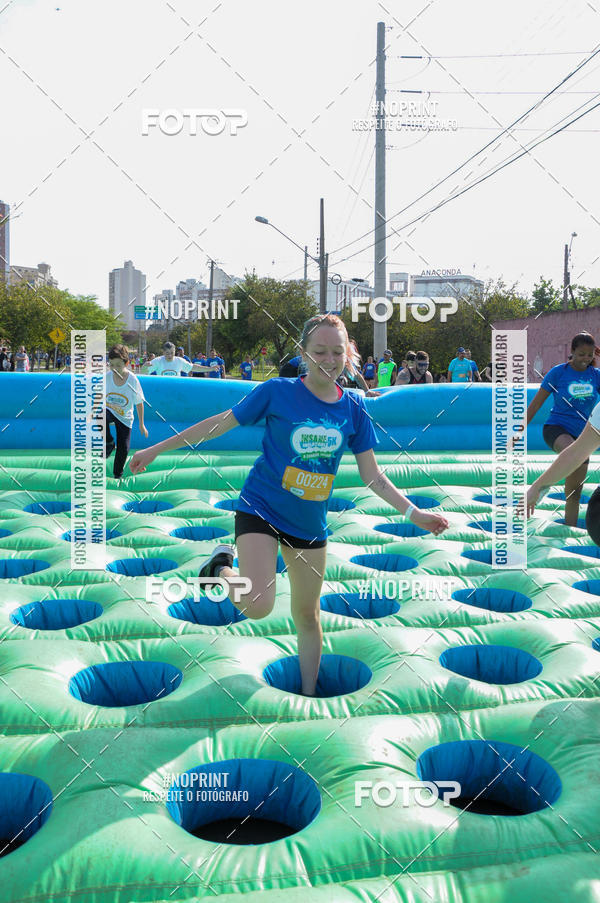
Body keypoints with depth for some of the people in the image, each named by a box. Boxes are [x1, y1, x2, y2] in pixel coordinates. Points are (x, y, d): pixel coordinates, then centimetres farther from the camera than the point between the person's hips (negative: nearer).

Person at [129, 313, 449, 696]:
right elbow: (220, 423, -3)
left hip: (310, 522, 4)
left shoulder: (354, 408, -1)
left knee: (307, 615, 14)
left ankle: (309, 695, 37)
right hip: (261, 507, -4)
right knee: (258, 605, -23)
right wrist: (156, 449, -1)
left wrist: (414, 513, -4)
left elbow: (372, 476, 4)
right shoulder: (277, 391, -11)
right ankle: (222, 567, 10)